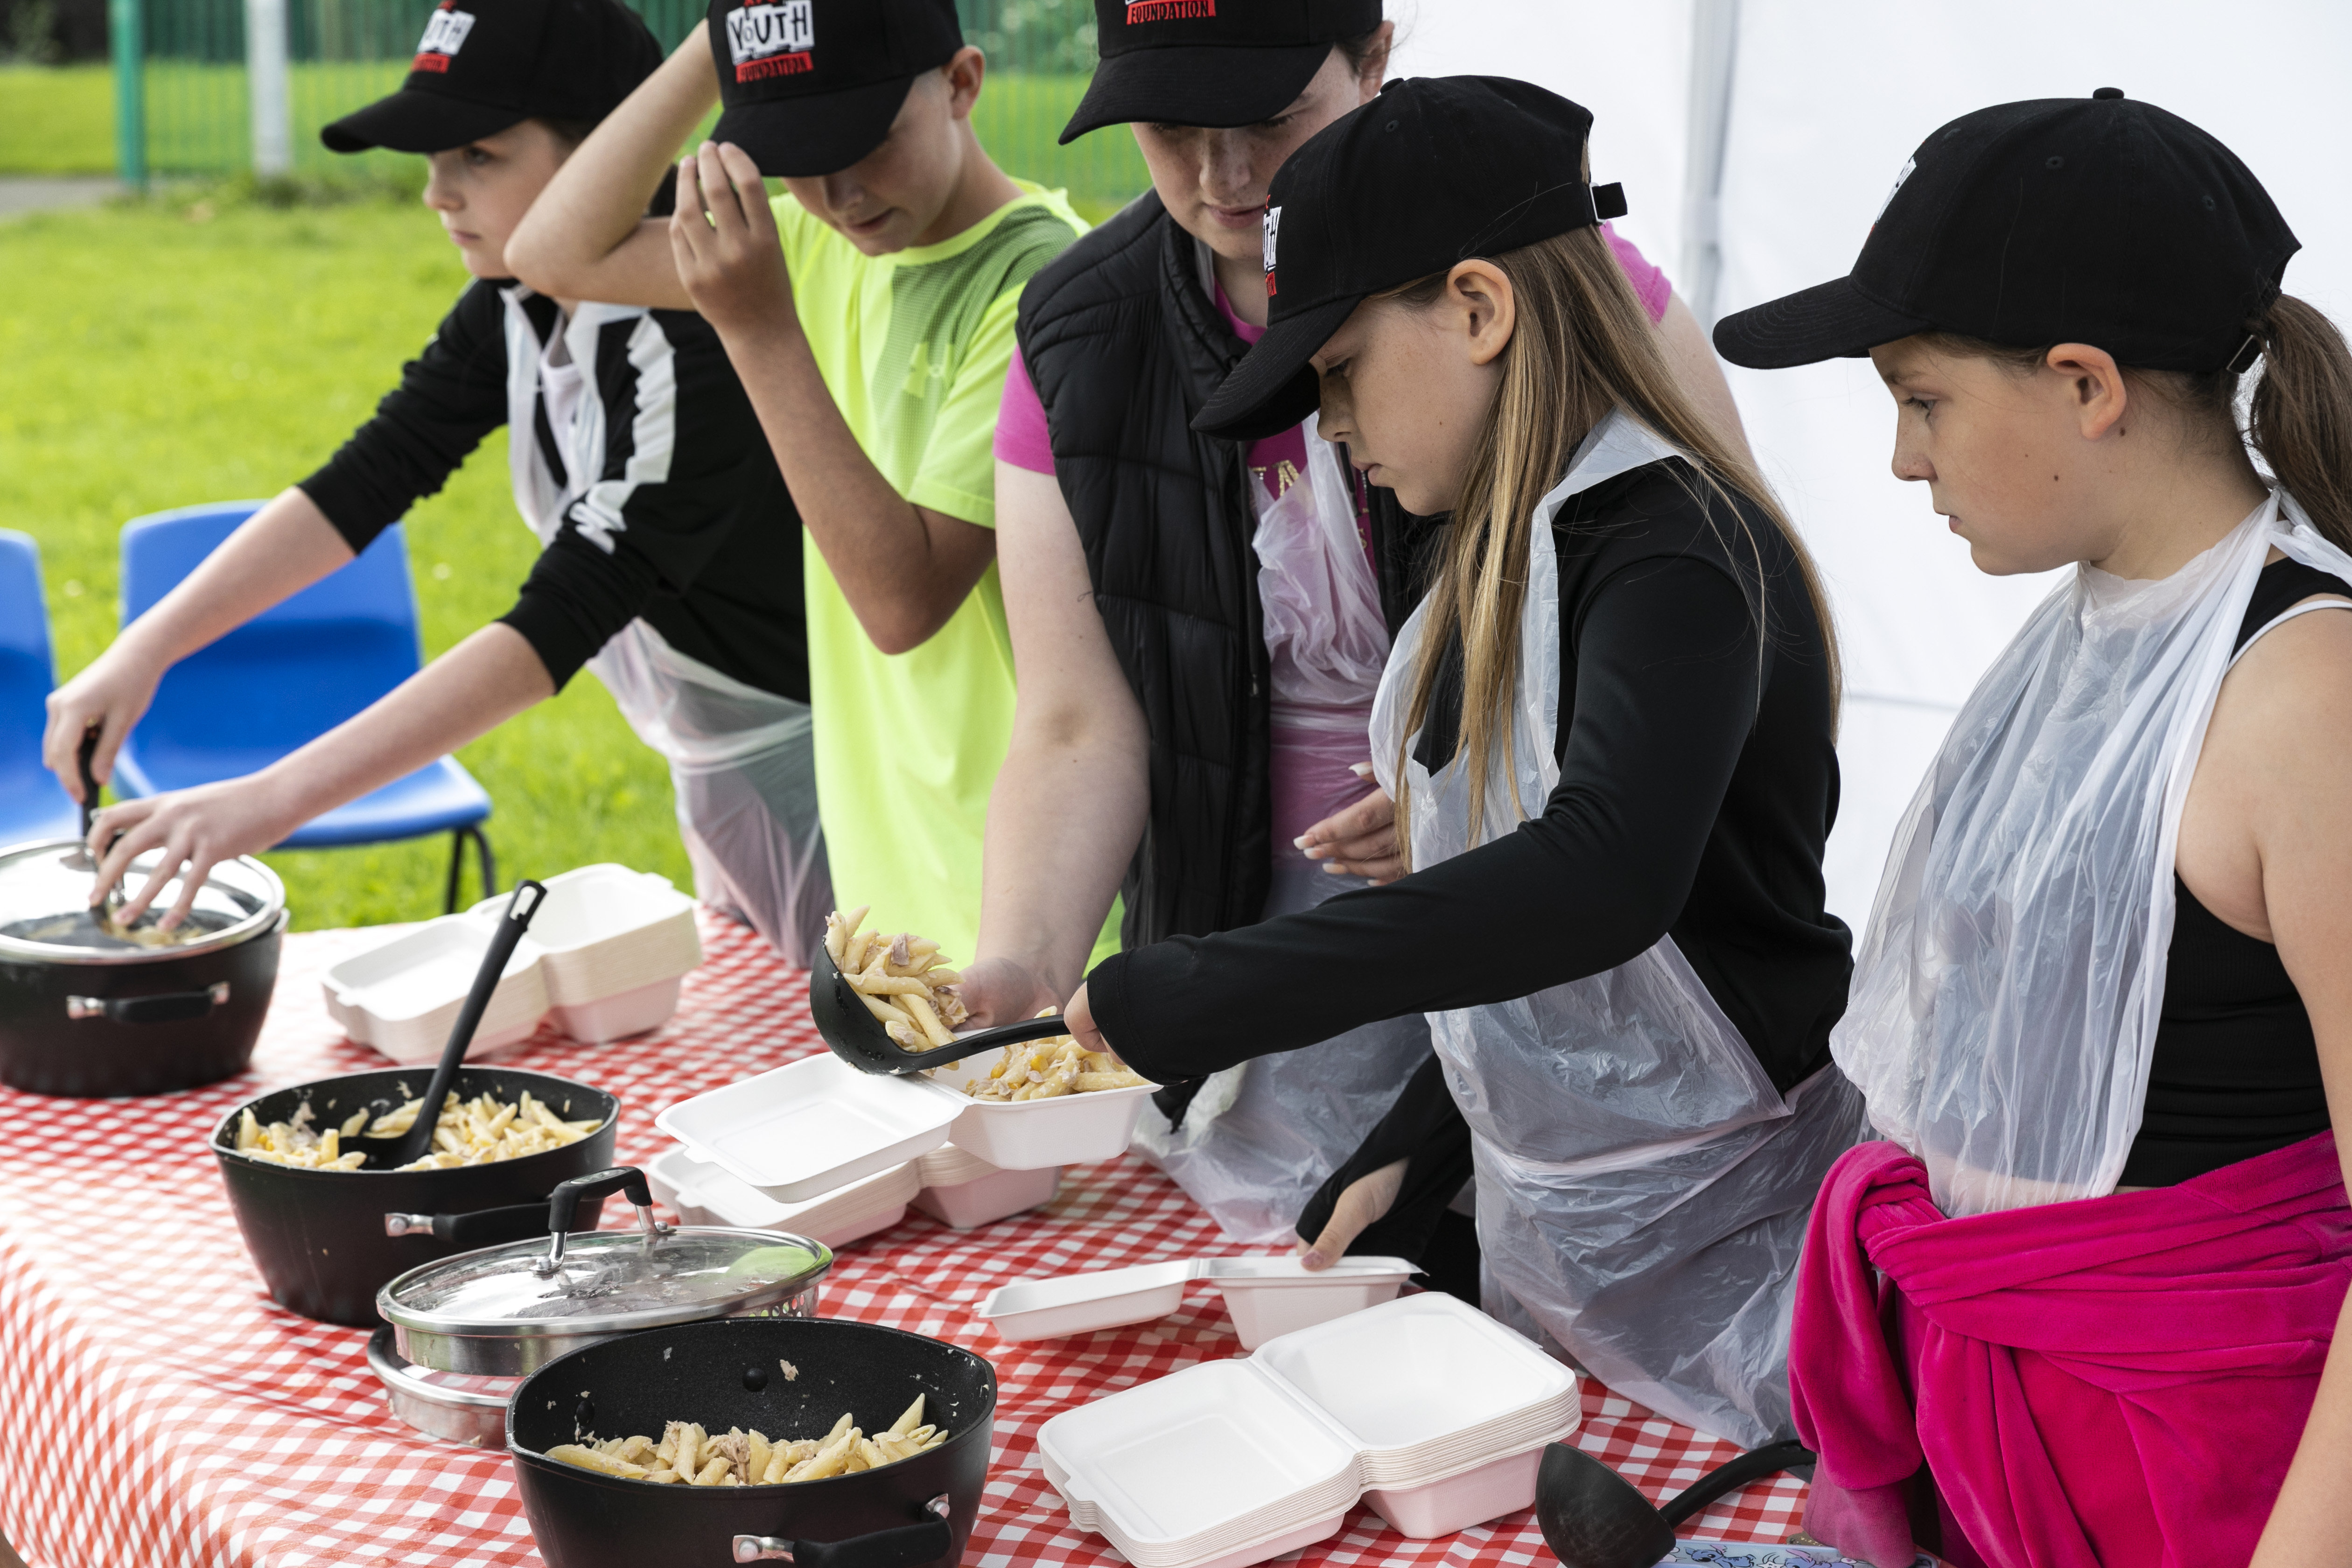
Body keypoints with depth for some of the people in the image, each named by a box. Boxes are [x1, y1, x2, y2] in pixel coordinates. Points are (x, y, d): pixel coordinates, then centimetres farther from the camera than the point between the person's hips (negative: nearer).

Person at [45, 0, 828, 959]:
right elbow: (363, 484, -2)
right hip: (713, 771, 8)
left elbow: (560, 623, -33)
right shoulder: (513, 310, -2)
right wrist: (143, 651, -14)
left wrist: (273, 801, -37)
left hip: (811, 767, -8)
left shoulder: (695, 341, -28)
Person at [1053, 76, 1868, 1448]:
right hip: (1542, 1228, 9)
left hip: (1719, 1240, -9)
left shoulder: (1673, 549, -20)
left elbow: (1600, 881, -36)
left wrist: (1196, 996, -36)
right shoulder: (1513, 551, 9)